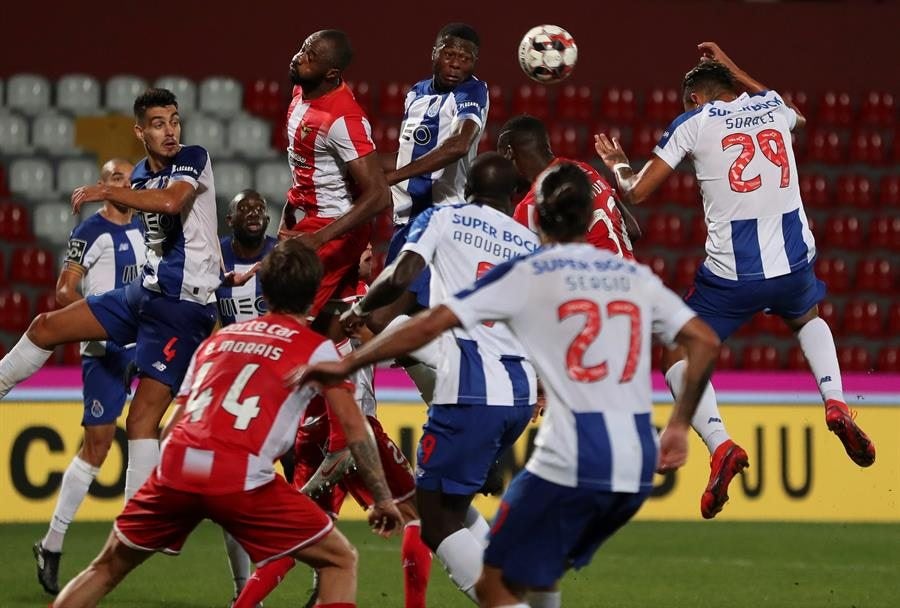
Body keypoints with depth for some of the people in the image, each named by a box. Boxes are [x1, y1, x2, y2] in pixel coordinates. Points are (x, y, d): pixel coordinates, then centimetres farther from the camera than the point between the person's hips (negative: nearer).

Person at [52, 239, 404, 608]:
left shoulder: (219, 338, 26)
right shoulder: (316, 349, 11)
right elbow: (354, 428, 6)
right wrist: (383, 497, 13)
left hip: (175, 467, 5)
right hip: (239, 478, -5)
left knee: (108, 569, 21)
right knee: (340, 561, 10)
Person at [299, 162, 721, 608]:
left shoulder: (526, 275, 1)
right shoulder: (634, 275, 14)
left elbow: (433, 323, -6)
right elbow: (705, 341, 12)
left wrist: (348, 365, 2)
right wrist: (679, 425, 19)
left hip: (571, 463, -6)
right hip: (637, 470, 6)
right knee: (540, 572, 25)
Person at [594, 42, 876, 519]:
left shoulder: (692, 124, 1)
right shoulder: (772, 107, 13)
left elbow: (636, 192, 0)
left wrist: (617, 164, 23)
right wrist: (733, 70, 47)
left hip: (731, 273, -4)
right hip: (794, 262, 4)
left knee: (678, 357, 14)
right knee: (808, 318, 37)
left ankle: (719, 443, -11)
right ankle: (835, 403, 11)